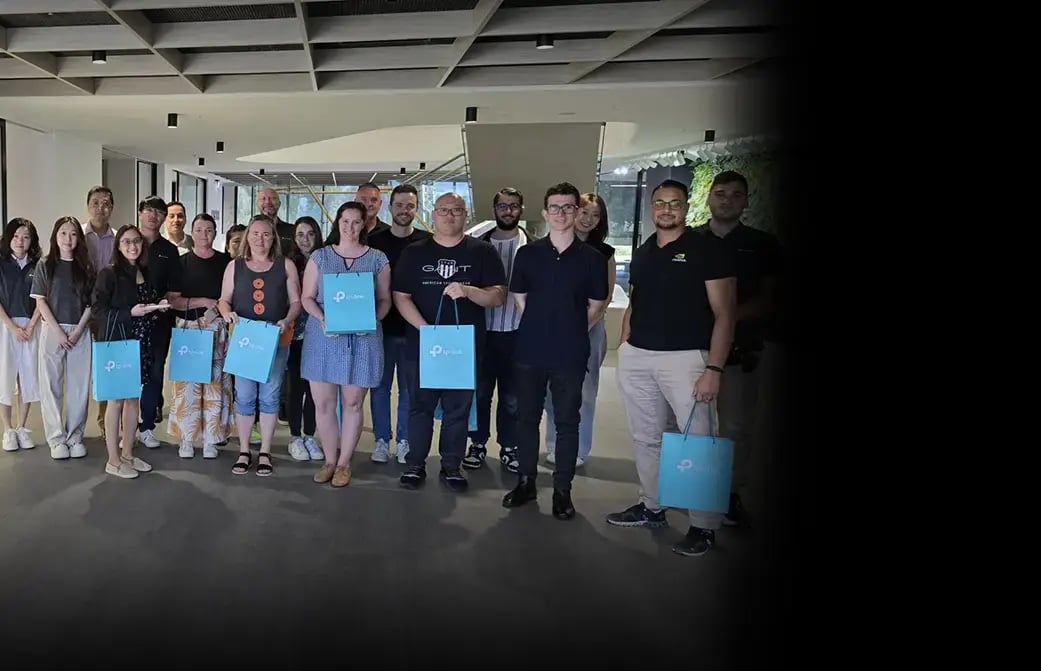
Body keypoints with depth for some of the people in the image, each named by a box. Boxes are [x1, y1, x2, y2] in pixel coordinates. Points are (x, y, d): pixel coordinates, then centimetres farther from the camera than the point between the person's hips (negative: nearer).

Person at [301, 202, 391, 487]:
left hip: (362, 338, -1)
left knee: (352, 403, 5)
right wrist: (322, 319, -12)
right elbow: (307, 297, 6)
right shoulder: (320, 256, 8)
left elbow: (385, 299, 7)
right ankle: (330, 460, 20)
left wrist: (372, 319, -13)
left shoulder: (378, 259, 6)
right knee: (323, 403, 4)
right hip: (323, 337, 1)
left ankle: (344, 463, 18)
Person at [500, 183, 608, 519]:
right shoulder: (527, 253, 4)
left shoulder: (592, 258, 0)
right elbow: (519, 298, 11)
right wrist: (541, 327, 8)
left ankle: (562, 489, 16)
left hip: (571, 355, -1)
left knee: (567, 422, 5)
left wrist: (572, 331, 7)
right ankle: (526, 481, 24)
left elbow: (596, 306, 7)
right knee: (526, 417, 10)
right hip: (529, 351, 2)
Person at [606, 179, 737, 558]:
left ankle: (704, 526, 7)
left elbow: (724, 314, -7)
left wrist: (714, 368, -15)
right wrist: (623, 350, 11)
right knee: (645, 438, 14)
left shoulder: (706, 250, -4)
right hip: (637, 357, 6)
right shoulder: (642, 253, 14)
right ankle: (651, 506, 29)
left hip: (685, 357, -6)